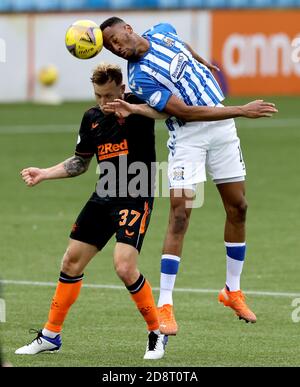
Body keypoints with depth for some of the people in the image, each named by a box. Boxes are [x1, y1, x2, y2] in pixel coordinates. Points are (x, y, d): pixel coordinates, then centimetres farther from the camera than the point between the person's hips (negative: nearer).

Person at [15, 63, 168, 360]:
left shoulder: (138, 105, -11)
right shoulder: (91, 118, 7)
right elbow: (80, 162, 20)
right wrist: (44, 174, 9)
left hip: (136, 198, -7)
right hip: (103, 197, 7)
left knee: (124, 266, -21)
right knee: (71, 262, 8)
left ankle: (157, 333, -2)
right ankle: (51, 335, 23)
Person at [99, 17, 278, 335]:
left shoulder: (162, 32, 1)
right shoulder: (140, 77, -19)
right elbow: (187, 112, -22)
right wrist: (242, 111, -22)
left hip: (221, 123, 6)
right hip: (188, 135, -6)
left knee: (237, 208, 9)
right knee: (179, 216, -15)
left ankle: (233, 291, 24)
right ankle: (164, 306, -14)